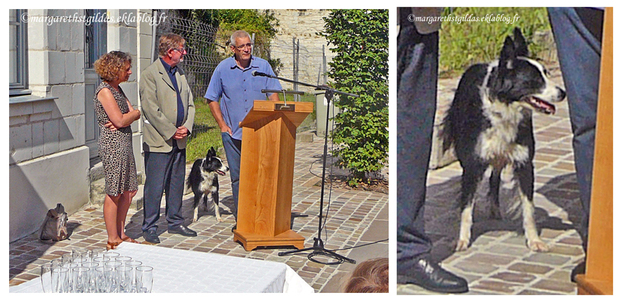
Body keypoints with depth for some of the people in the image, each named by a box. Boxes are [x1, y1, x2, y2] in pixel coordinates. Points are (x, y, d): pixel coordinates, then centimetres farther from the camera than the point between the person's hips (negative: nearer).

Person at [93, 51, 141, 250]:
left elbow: (132, 114, 10)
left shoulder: (117, 89, 16)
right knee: (114, 193, -2)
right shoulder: (105, 90, -12)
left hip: (124, 144, 9)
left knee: (128, 191, 11)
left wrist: (124, 118, -11)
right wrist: (135, 113, 0)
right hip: (112, 144, -9)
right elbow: (120, 120, -18)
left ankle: (121, 234, 21)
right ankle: (112, 240, 7)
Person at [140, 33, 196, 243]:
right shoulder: (150, 74, -8)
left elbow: (190, 104, 15)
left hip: (179, 141, 7)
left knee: (177, 184, 14)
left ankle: (175, 222, 26)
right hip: (159, 142, -7)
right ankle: (149, 228, 8)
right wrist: (171, 132, -13)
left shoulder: (180, 74, 16)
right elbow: (151, 109, -15)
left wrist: (187, 127, -1)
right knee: (155, 187, -2)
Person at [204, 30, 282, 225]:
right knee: (237, 177, 5)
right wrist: (222, 125, 0)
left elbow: (273, 95, 7)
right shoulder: (223, 68, 3)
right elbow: (212, 99, 8)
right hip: (233, 133, 0)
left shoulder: (263, 66, 4)